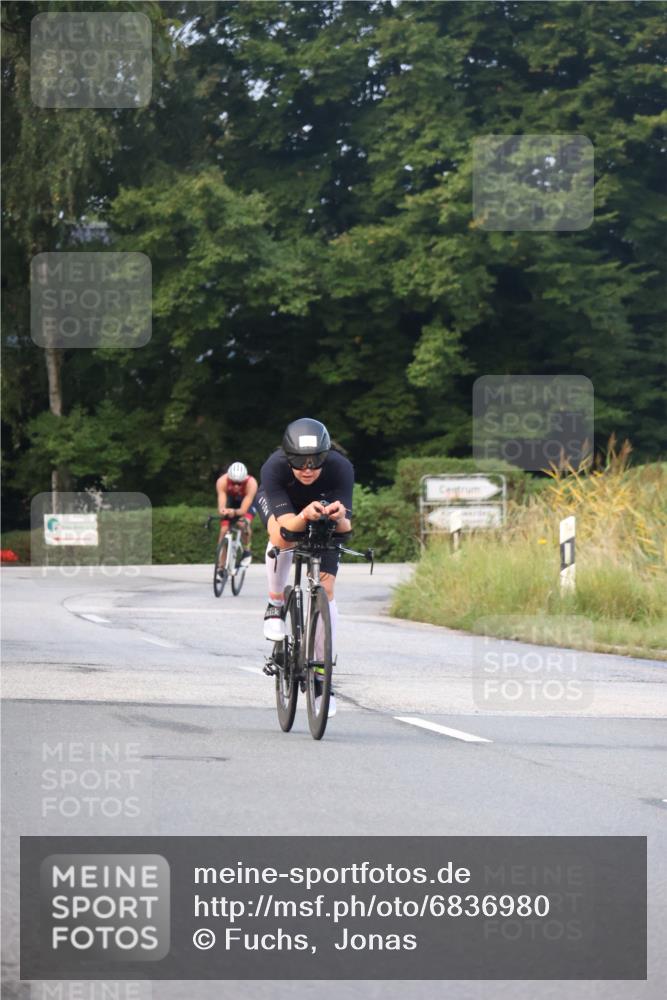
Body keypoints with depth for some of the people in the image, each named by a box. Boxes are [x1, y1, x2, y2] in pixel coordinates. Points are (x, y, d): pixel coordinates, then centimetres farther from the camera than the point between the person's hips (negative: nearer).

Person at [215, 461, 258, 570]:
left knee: (244, 523, -30)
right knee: (224, 530, -12)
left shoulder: (251, 483, -40)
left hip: (247, 502, -2)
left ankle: (247, 551, -3)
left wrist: (234, 512, -65)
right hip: (231, 501, 2)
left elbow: (243, 510, -43)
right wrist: (222, 511, -67)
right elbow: (221, 506, -43)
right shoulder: (222, 482, -37)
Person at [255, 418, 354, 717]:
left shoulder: (340, 468, -36)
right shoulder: (274, 468, -39)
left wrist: (339, 518, -62)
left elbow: (346, 527, -38)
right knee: (282, 539, -36)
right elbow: (286, 524, -45)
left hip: (323, 510, 1)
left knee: (326, 590, -9)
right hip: (279, 502, -1)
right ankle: (276, 605, -9)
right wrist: (304, 517, -67)